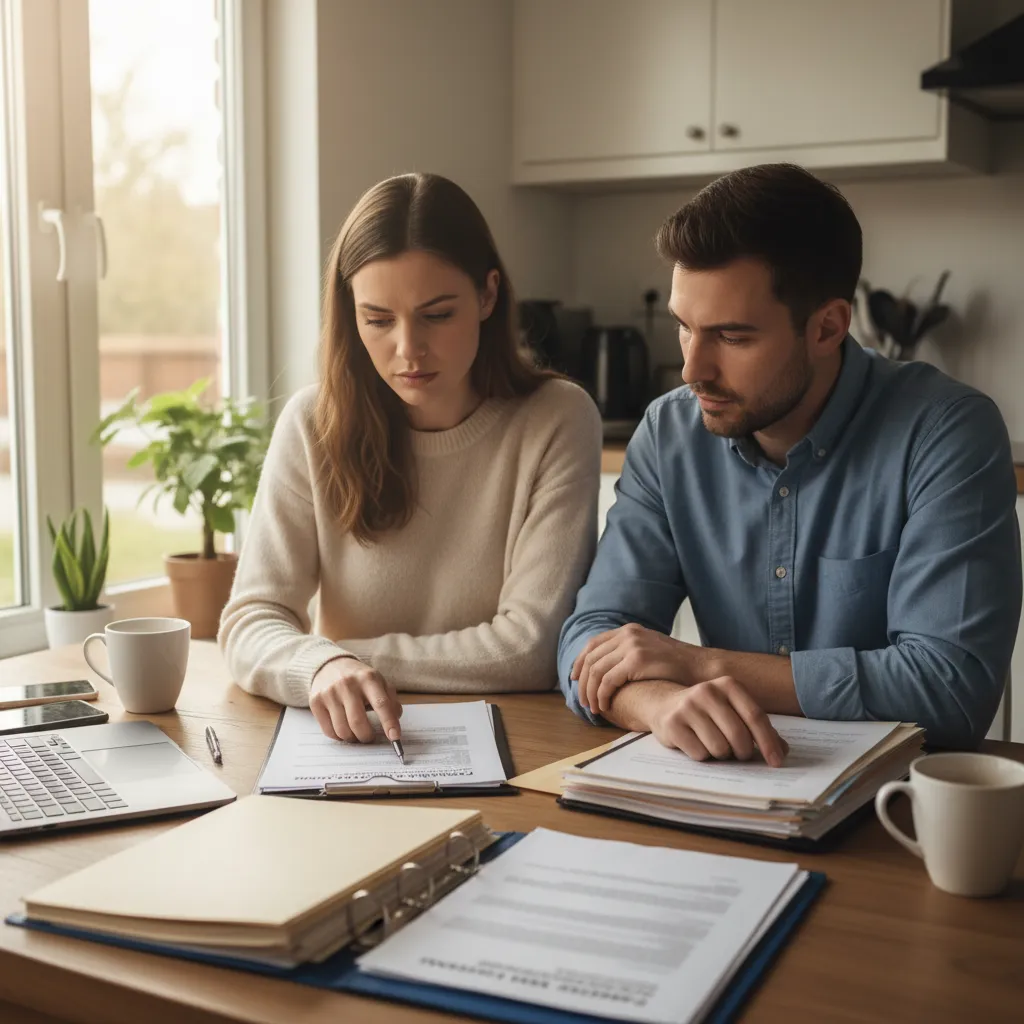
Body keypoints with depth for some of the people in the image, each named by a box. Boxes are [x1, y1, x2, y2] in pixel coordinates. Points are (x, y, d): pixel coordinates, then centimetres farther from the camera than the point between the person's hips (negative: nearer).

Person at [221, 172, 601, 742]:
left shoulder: (558, 422, -8)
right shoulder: (314, 424, -2)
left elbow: (529, 648, -11)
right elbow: (251, 621, -7)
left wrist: (357, 656, -10)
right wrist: (324, 666, -28)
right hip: (349, 746, 2)